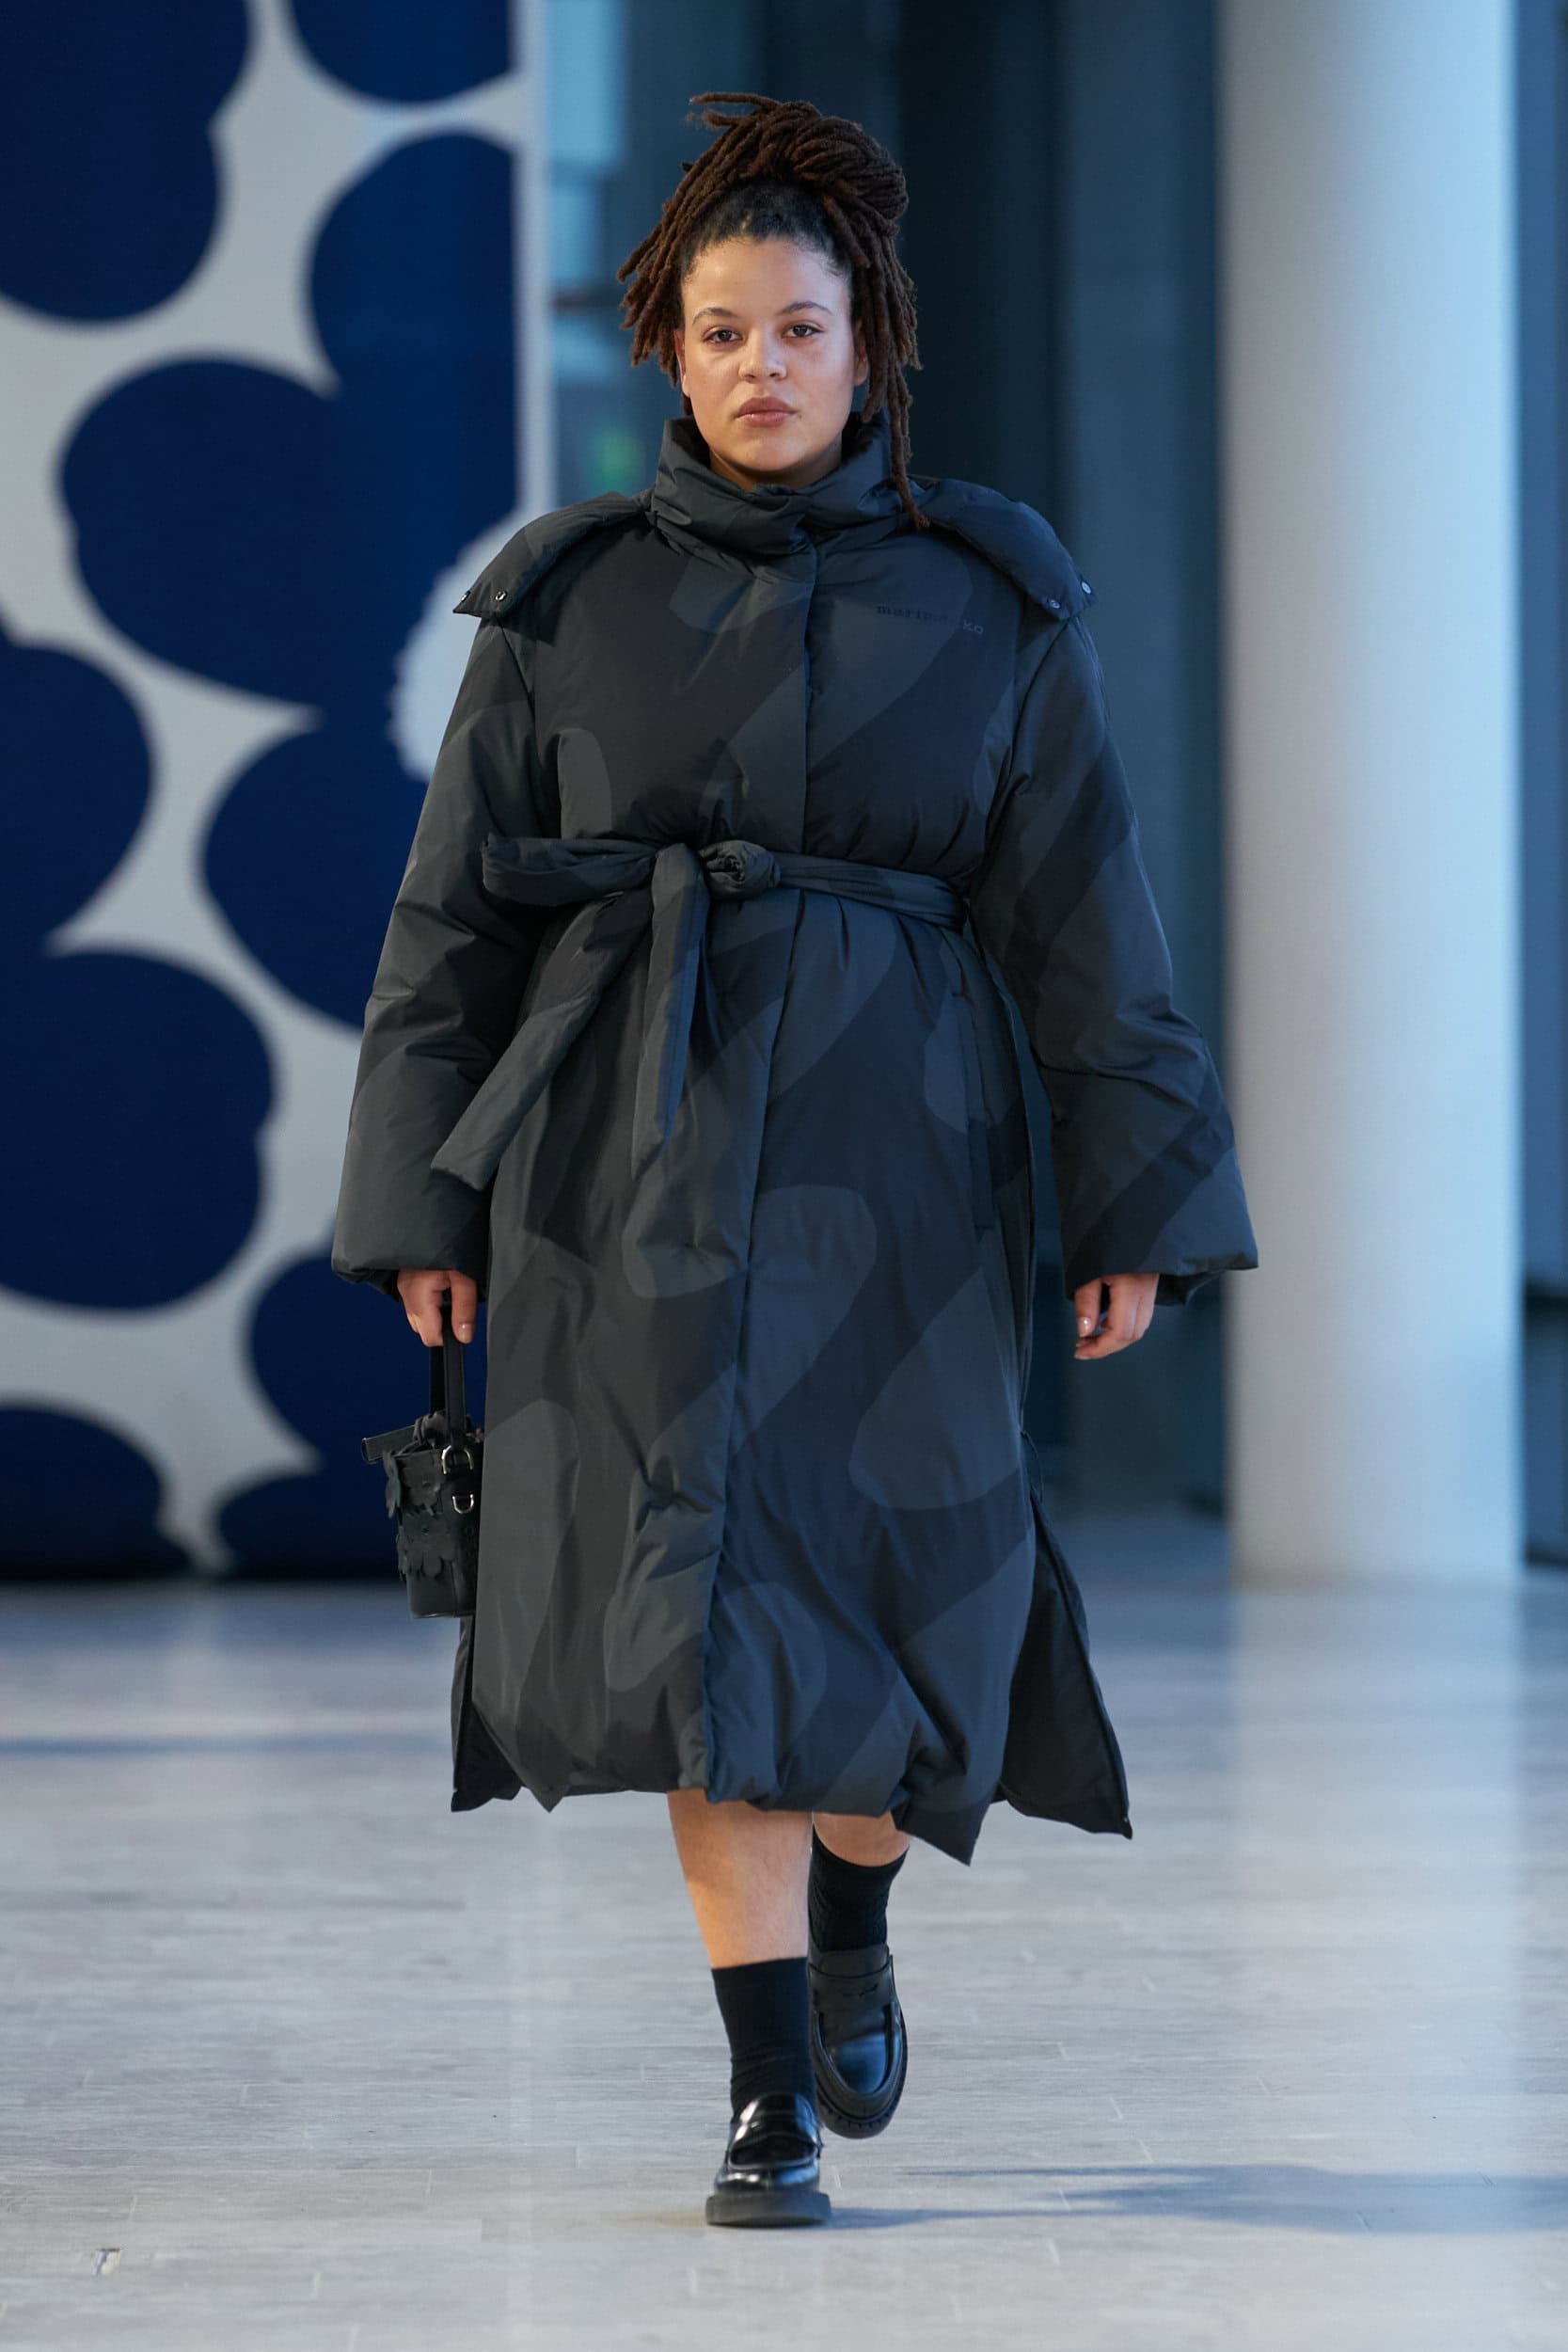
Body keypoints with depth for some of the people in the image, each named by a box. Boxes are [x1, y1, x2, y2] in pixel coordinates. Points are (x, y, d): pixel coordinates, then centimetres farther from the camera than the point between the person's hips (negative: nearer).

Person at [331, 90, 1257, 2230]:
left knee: (891, 1606, 1)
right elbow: (460, 913, 6)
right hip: (634, 1151, 0)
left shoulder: (991, 602, 3)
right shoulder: (568, 597, 4)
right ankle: (777, 2098, -2)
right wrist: (424, 1205, 2)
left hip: (892, 1150, 0)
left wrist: (1134, 1209, -1)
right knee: (698, 1595, -8)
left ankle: (852, 1921, 34)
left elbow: (1084, 922, 4)